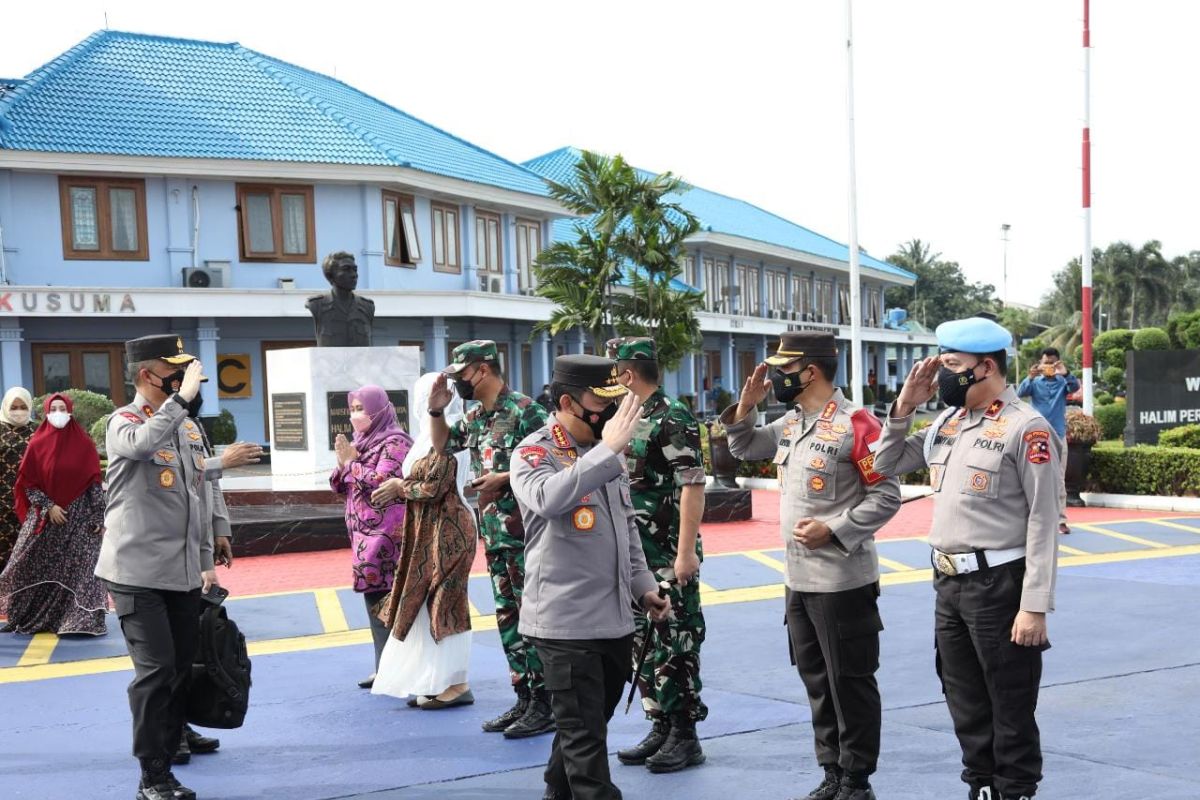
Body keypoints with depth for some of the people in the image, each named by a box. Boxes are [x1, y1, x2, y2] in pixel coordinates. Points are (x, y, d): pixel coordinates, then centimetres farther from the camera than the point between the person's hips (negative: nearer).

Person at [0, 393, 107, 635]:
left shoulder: (84, 443, -1)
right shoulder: (37, 444, 1)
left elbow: (95, 482, -2)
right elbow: (27, 484, 1)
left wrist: (99, 517, -7)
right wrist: (48, 507, -11)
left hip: (79, 518, -1)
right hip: (44, 517, 1)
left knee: (79, 569, -3)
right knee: (35, 569, 4)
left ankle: (80, 620, 3)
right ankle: (29, 617, 19)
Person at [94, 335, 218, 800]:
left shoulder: (188, 427, 14)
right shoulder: (124, 421, -6)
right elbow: (142, 443, -33)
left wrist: (206, 563, 19)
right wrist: (181, 397, -24)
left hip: (184, 573, 7)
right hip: (138, 572, -6)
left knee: (183, 669, 8)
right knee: (155, 669, -9)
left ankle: (170, 748, 21)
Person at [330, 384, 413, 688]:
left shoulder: (394, 443, -9)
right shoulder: (360, 442, 16)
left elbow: (381, 483, -21)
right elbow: (341, 487, 16)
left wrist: (352, 462, -12)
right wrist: (342, 462, -2)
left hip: (387, 535, -9)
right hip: (365, 535, 9)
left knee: (389, 599, -8)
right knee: (374, 598, 10)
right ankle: (385, 667, 17)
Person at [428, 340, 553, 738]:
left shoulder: (524, 411, -13)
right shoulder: (475, 418, 12)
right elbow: (442, 445, 26)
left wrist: (504, 478, -19)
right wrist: (436, 409, 11)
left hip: (524, 533, -9)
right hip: (493, 532, 9)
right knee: (508, 617, 12)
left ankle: (545, 705, 4)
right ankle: (523, 700, 21)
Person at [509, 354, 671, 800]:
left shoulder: (605, 452, 12)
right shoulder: (534, 453, -11)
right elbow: (549, 499, -34)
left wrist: (643, 585, 15)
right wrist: (609, 449, -34)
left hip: (616, 618, 8)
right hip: (567, 622, -7)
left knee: (588, 726, 20)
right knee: (584, 736, -1)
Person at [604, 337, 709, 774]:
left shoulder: (672, 418, -13)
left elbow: (693, 487, -18)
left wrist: (686, 551, -22)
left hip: (669, 558, -9)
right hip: (634, 557, 9)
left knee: (676, 643, -1)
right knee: (641, 642, 12)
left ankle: (685, 736, 9)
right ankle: (660, 727, 23)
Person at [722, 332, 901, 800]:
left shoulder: (855, 424, -16)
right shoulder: (789, 424, 9)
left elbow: (886, 496, -15)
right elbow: (743, 449, 21)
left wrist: (833, 529, -21)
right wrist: (746, 405, 4)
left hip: (843, 581, -8)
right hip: (797, 578, 9)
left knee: (850, 683, 3)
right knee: (816, 681, 17)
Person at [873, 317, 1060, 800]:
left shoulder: (1025, 427, -13)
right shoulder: (946, 424, 9)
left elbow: (1043, 522, -15)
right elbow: (886, 465, 16)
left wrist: (1035, 607, -19)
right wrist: (904, 406, 3)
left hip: (998, 585, -7)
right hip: (947, 584, 7)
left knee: (1010, 708, 6)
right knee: (965, 703, 19)